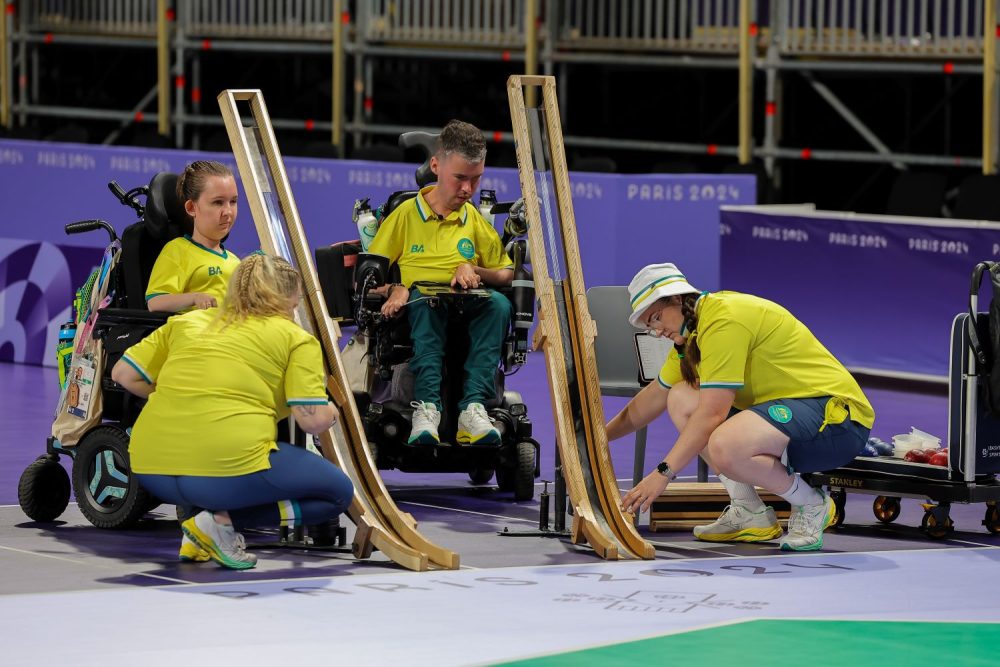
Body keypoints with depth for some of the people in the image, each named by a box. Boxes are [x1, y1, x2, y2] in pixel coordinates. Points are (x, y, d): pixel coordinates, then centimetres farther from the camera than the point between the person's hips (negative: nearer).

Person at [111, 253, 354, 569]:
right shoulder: (296, 338, 7)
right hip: (229, 468, -6)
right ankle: (223, 519, -5)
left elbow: (123, 374, 18)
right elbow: (314, 420, -1)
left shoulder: (186, 322, 20)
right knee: (338, 492, 13)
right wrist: (331, 411, 22)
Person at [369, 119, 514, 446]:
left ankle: (474, 405, -43)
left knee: (499, 304, -31)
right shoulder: (405, 214, 9)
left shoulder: (477, 220, 17)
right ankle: (427, 407, -51)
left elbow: (506, 273, 21)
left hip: (467, 310, 2)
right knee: (424, 300, -39)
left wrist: (475, 272, 0)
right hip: (418, 311, -2)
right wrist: (394, 290, -13)